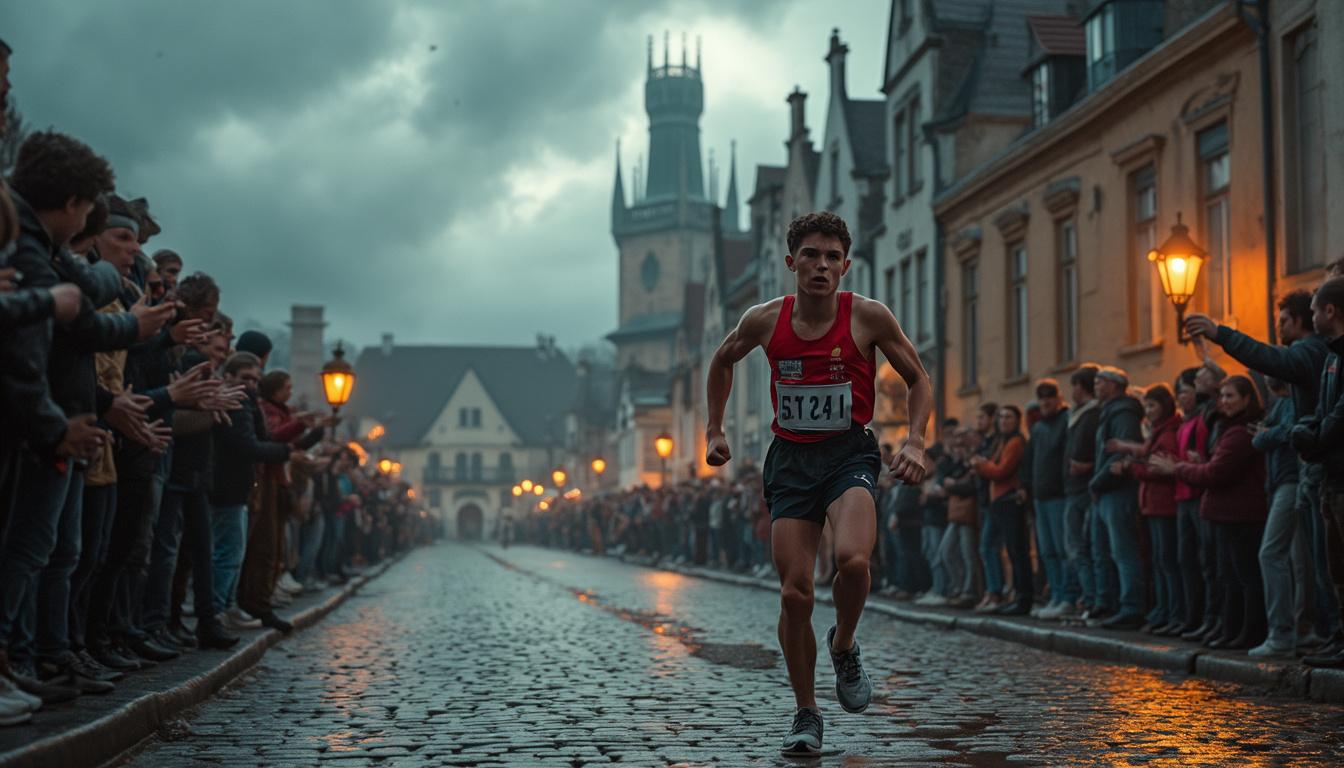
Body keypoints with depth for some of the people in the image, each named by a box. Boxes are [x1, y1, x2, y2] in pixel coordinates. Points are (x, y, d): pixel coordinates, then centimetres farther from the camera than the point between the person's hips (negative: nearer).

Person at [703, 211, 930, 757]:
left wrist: (915, 441, -11)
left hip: (850, 453, -2)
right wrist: (715, 431, 15)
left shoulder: (868, 316, -8)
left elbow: (918, 380, 3)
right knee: (794, 593, -2)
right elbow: (722, 361, 18)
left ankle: (843, 646, 4)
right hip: (790, 459, 2)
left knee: (853, 559, -29)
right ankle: (806, 714, 16)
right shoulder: (765, 320, -3)